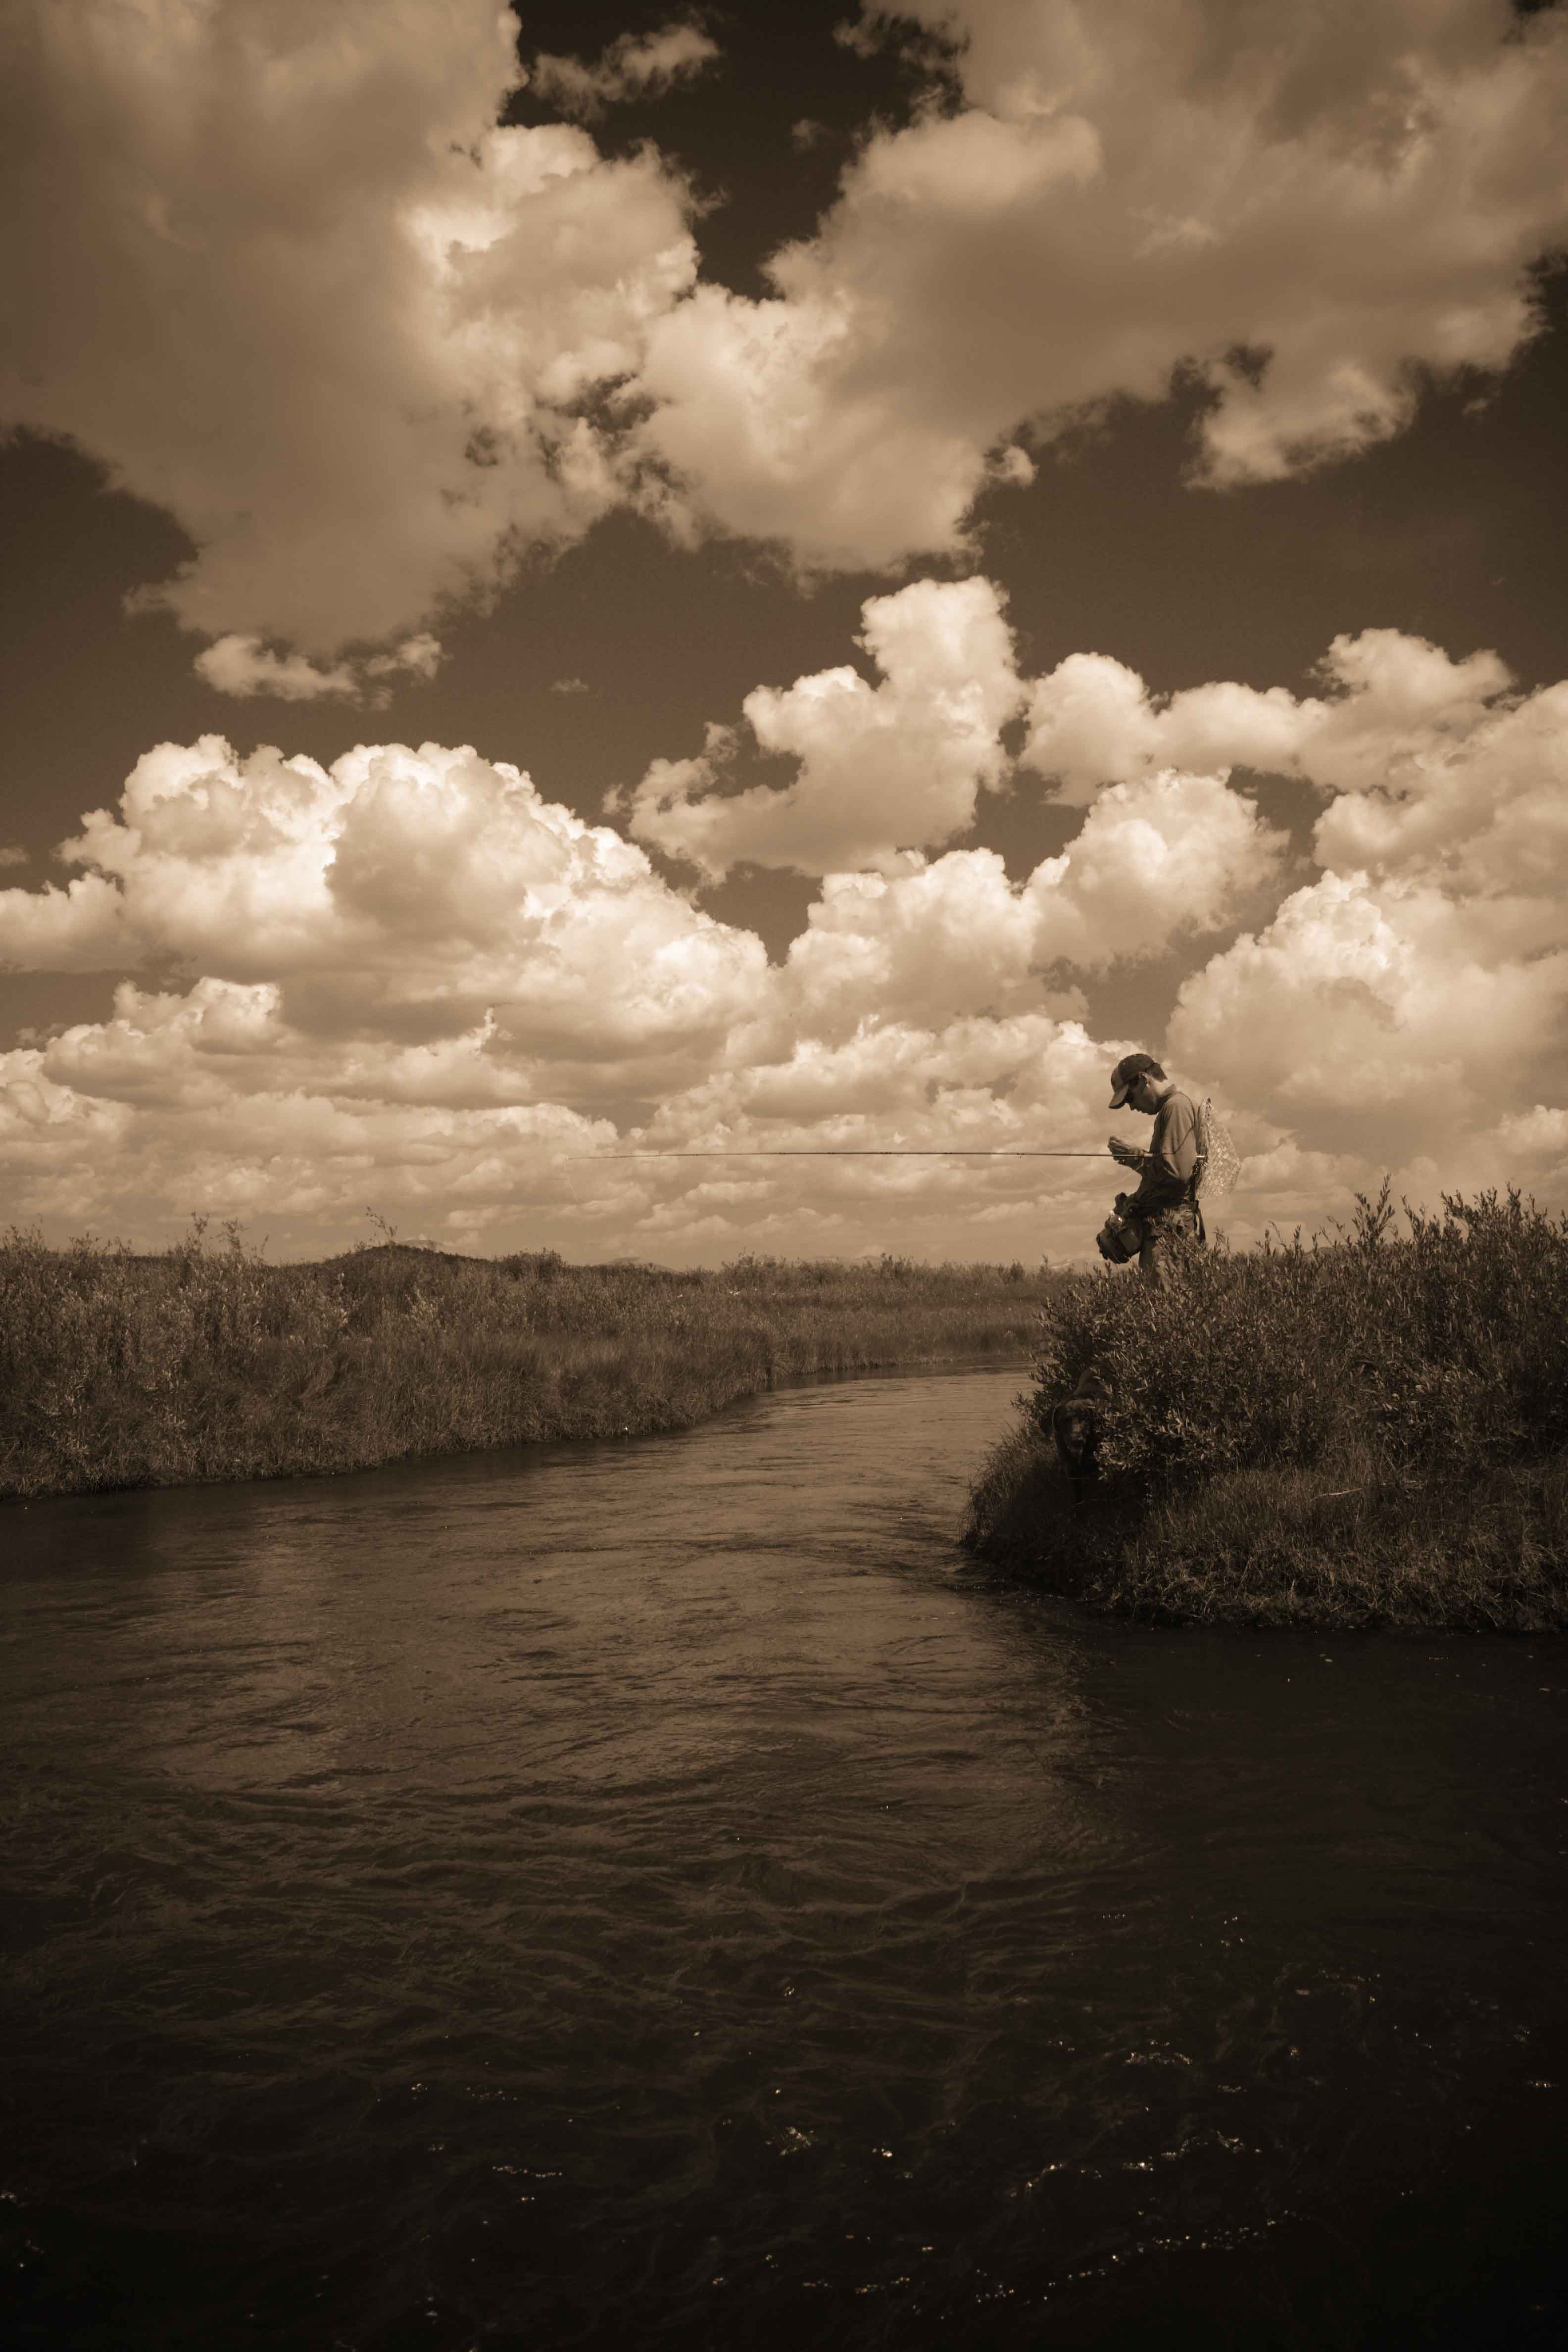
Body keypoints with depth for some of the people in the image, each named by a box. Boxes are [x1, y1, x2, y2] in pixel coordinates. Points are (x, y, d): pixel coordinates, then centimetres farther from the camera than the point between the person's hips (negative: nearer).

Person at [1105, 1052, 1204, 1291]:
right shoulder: (1172, 1108, 24)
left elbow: (1178, 1171, -19)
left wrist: (1135, 1156, -7)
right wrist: (1135, 1198, 14)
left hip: (1170, 1227, -10)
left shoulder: (1177, 1107, -8)